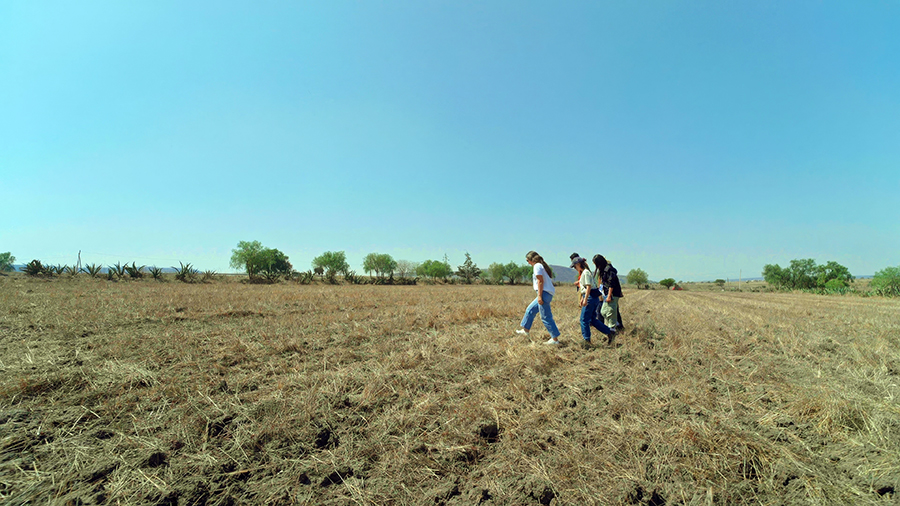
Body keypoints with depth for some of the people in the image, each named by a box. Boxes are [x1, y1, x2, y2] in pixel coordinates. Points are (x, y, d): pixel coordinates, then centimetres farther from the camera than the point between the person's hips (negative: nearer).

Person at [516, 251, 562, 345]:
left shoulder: (537, 266, -9)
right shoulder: (542, 266, 18)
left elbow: (540, 281, -17)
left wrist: (539, 296, -20)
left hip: (544, 293, -10)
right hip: (548, 293, 10)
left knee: (545, 317, -5)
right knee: (530, 310, 20)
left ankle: (555, 339, 0)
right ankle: (525, 330, 31)